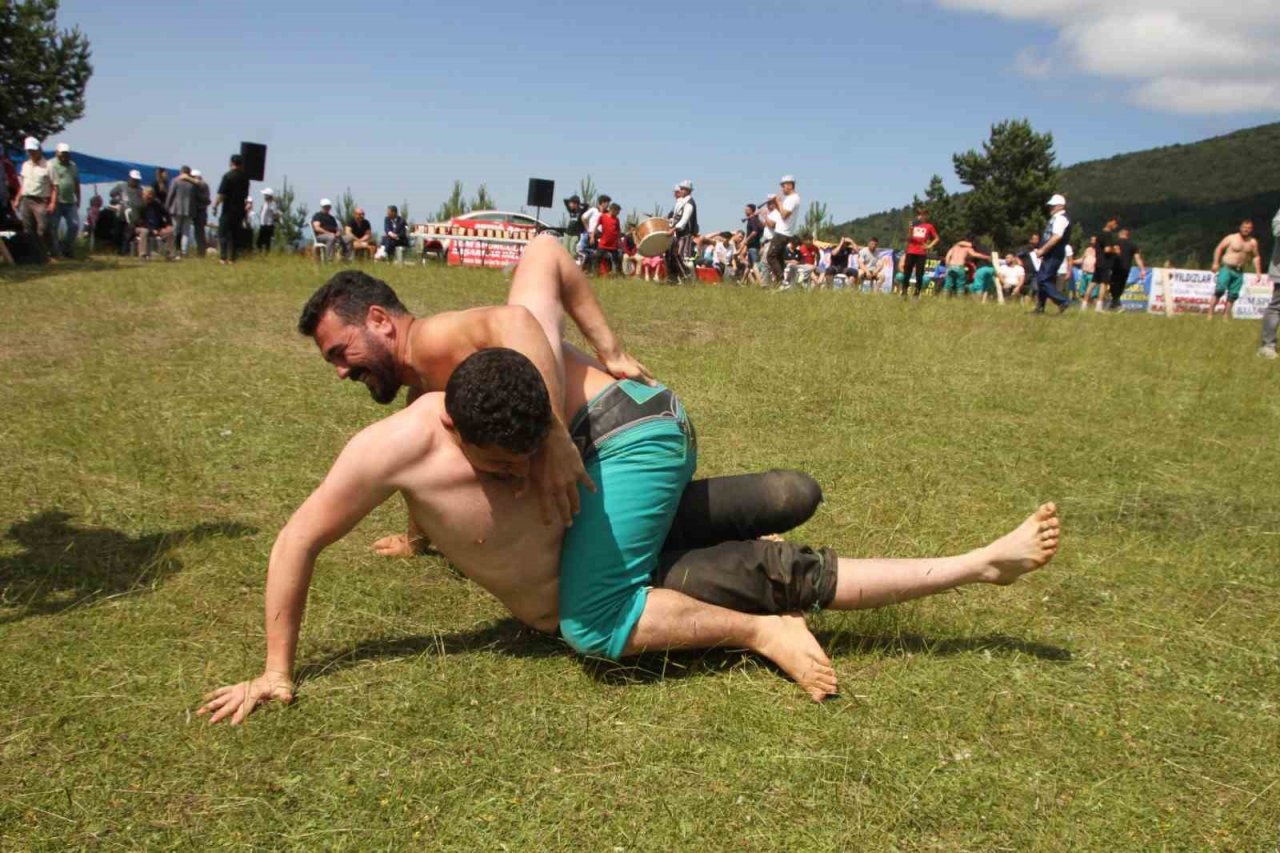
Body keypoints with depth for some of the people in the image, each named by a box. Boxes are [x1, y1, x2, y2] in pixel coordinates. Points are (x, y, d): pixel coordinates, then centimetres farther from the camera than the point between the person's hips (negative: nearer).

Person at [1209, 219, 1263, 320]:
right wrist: (1216, 263, -11)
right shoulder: (1231, 238, -3)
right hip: (1226, 268, -4)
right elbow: (1219, 248, -1)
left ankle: (1226, 316, 6)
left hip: (1239, 271, 4)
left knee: (1233, 295, 1)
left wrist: (1258, 272, 11)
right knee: (1220, 289, -17)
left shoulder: (1253, 242, 8)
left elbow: (1256, 257, 16)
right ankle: (1210, 314, -16)